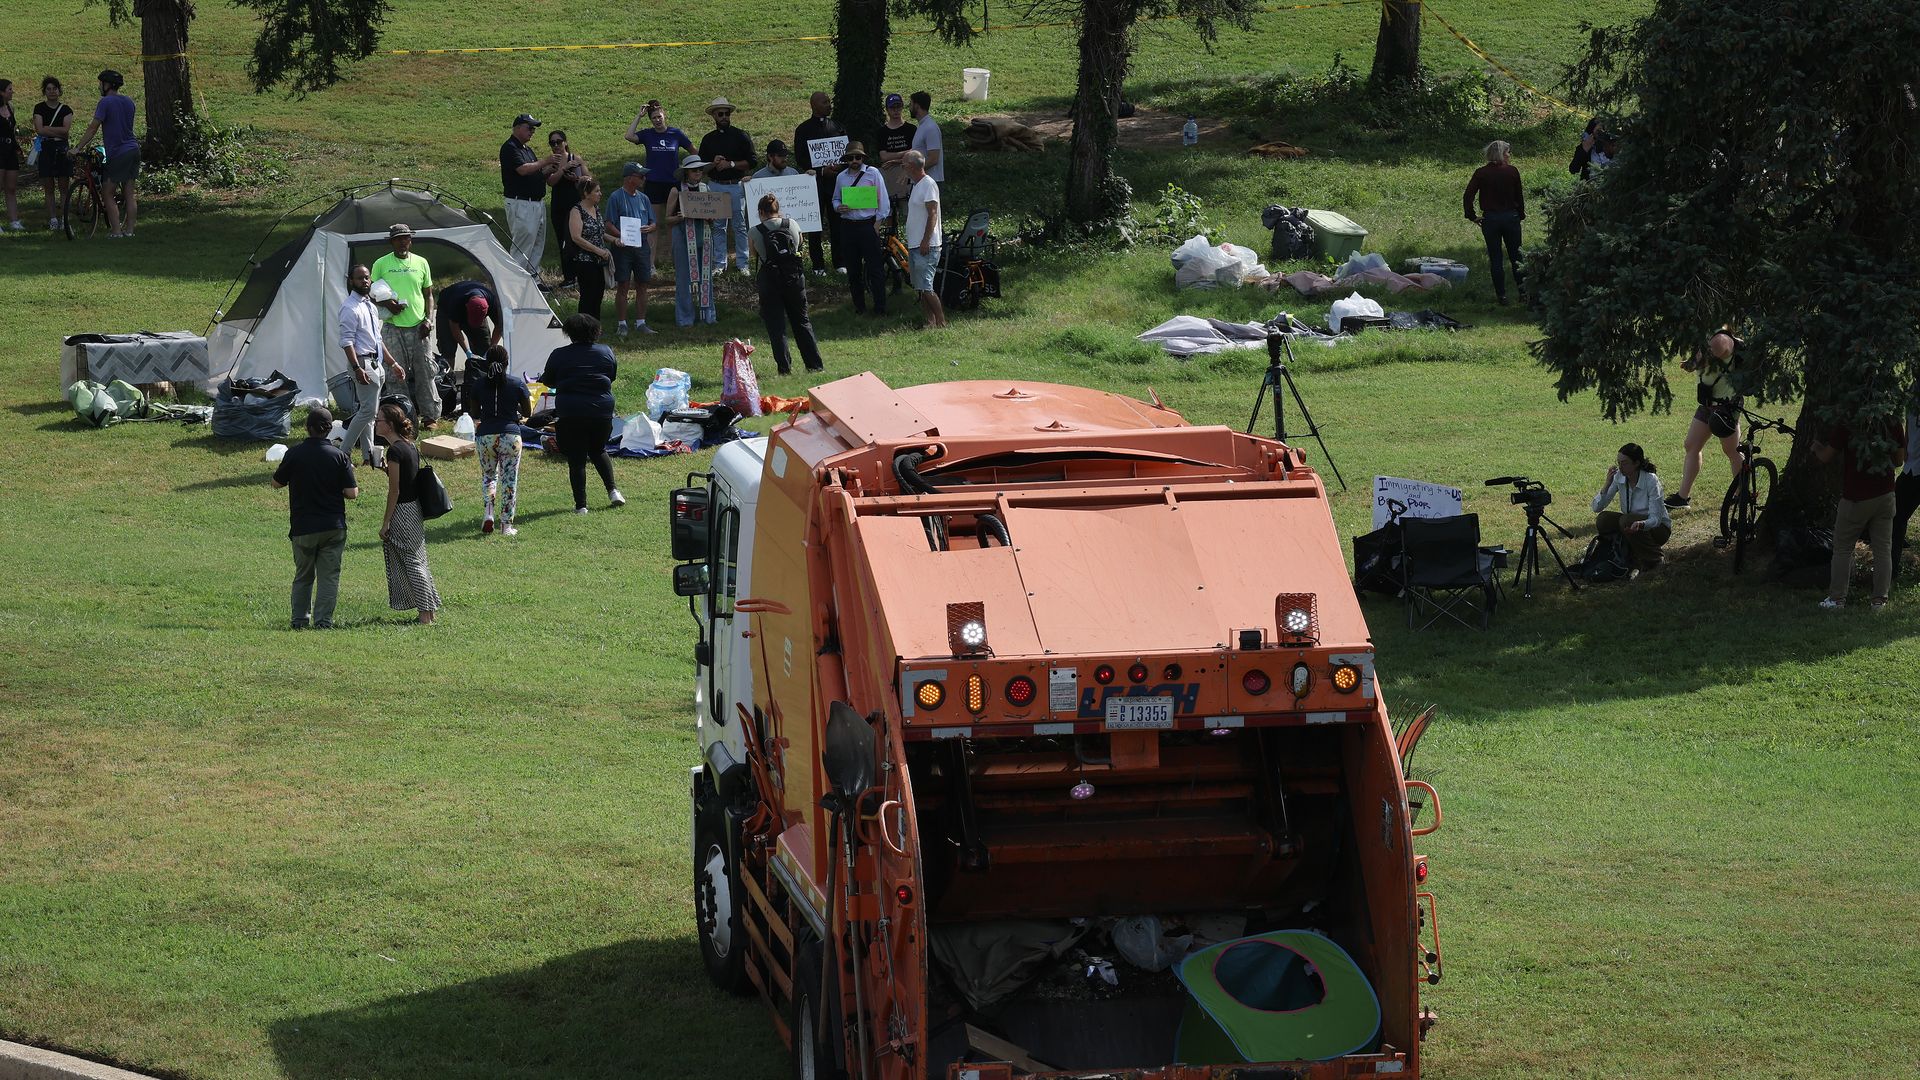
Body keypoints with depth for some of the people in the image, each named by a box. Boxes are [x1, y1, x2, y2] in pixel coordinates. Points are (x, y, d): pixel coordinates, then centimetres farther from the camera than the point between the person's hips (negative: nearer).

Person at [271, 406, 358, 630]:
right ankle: (323, 620, 0)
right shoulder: (338, 456, -7)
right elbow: (352, 493, -8)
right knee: (329, 575, 5)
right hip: (334, 527, -1)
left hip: (302, 527, 1)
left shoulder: (294, 453, -7)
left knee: (303, 576, 15)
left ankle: (300, 619, 16)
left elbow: (277, 483, 5)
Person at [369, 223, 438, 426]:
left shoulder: (421, 262, 8)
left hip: (418, 327, 1)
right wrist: (387, 304, -13)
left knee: (425, 372, 0)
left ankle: (430, 416, 8)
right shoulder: (381, 264, 3)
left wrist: (428, 319, 0)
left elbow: (428, 295, 14)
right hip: (393, 328, -1)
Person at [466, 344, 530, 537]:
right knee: (509, 480, 6)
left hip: (485, 436, 1)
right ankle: (506, 524, 5)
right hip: (510, 435, -1)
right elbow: (528, 412, 6)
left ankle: (487, 512, -3)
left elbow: (474, 414, 8)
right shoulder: (517, 383, -3)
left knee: (488, 476, 19)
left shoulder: (478, 384, 1)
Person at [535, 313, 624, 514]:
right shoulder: (606, 353, 3)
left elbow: (548, 381, 6)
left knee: (576, 459, 4)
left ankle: (580, 504, 3)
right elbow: (613, 376, 17)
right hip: (602, 411, 3)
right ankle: (613, 491, 12)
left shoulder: (559, 355, -5)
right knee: (598, 451, 24)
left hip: (570, 414, -3)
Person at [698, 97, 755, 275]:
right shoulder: (708, 139, 11)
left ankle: (743, 264, 4)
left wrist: (731, 164, -14)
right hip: (715, 186, 3)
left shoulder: (741, 136, 1)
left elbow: (751, 162, -3)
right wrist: (713, 164, -10)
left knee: (740, 226, 0)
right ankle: (719, 264, 9)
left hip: (737, 185, -3)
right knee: (718, 227, 4)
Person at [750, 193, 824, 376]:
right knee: (802, 321, 14)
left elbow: (754, 254, 6)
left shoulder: (755, 232, -7)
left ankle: (784, 367, 0)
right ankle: (815, 364, 14)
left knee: (776, 326, 5)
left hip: (770, 279, -3)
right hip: (794, 275, 3)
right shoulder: (793, 225, 1)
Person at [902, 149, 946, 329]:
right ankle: (930, 321, 11)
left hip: (925, 246, -10)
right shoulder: (915, 185, 18)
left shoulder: (928, 184, -11)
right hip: (914, 245, 10)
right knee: (921, 288, 9)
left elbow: (932, 214, -18)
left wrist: (925, 241, -22)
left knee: (925, 287, -12)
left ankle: (941, 321, -9)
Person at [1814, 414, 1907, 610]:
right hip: (1885, 496, 3)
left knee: (1843, 548, 7)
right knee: (1883, 549, 9)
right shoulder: (1893, 424, -1)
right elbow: (1899, 460, 8)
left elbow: (1825, 457, -7)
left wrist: (1816, 446, 14)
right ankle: (1879, 598, 11)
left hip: (1856, 499, -3)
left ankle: (1837, 598, 7)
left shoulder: (1845, 426, -14)